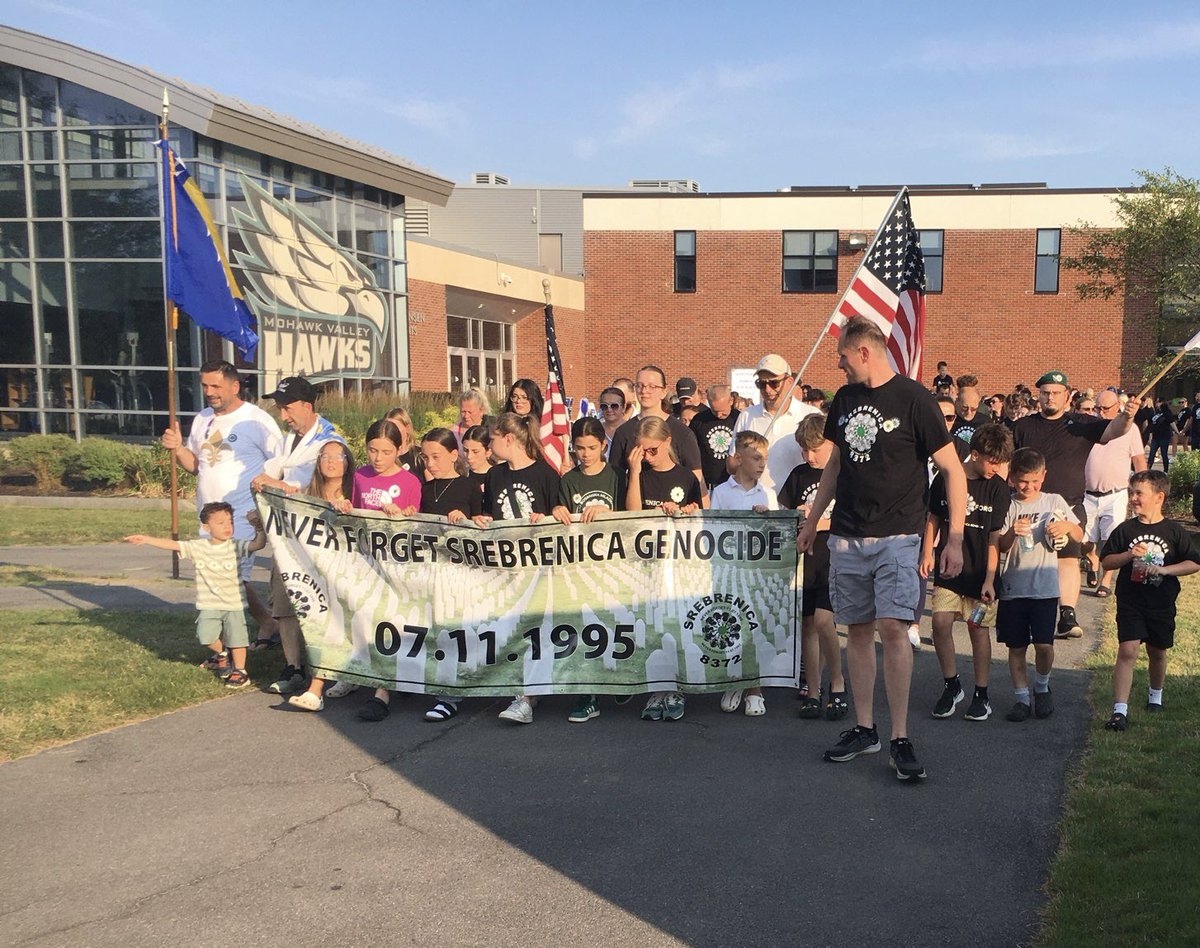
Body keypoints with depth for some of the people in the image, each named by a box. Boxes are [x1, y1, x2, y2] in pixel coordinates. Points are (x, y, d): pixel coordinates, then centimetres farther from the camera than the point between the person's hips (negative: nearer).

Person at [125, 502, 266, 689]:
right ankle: (222, 654, 27)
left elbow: (258, 544, -22)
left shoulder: (236, 546, -8)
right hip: (209, 604, 2)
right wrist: (146, 539, -7)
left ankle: (239, 670, 18)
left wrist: (259, 528, -40)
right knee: (206, 636, -5)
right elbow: (172, 544, -2)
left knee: (236, 637, 1)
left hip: (234, 603, -2)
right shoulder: (198, 547, -2)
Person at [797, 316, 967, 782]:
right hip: (846, 535, 5)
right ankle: (864, 729, 17)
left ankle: (900, 739, -5)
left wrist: (955, 538, -11)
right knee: (858, 630, 8)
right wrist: (812, 521, 22)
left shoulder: (912, 399, -7)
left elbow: (953, 469, -7)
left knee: (893, 627, -13)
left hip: (896, 536, -5)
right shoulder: (844, 399, 10)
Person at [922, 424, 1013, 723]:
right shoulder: (945, 479, -2)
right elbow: (933, 519, 11)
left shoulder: (997, 488, -4)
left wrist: (989, 578, -8)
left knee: (979, 629, 3)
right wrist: (927, 554, 5)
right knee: (941, 622, -10)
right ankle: (952, 686, 10)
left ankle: (981, 694, 17)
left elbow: (995, 537, -4)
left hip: (980, 572, -1)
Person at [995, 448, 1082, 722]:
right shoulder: (1008, 506, 2)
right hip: (1013, 587, 0)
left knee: (1044, 645, -7)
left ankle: (1042, 688, 20)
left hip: (1045, 587, 0)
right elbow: (1000, 547, -1)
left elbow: (1080, 537, 10)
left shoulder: (1055, 502, 5)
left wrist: (1067, 526, -12)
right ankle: (1022, 698, 18)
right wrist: (1012, 532, -22)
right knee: (1016, 647, 5)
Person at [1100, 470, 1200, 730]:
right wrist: (1129, 555, -17)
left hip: (1162, 603, 1)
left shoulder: (1175, 532, -2)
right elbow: (1106, 562, 1)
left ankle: (1155, 695, 43)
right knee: (1127, 650, -12)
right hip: (1130, 602, -1)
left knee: (1157, 651, 16)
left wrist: (1163, 569, -15)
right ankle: (1120, 710, -14)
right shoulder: (1125, 530, -1)